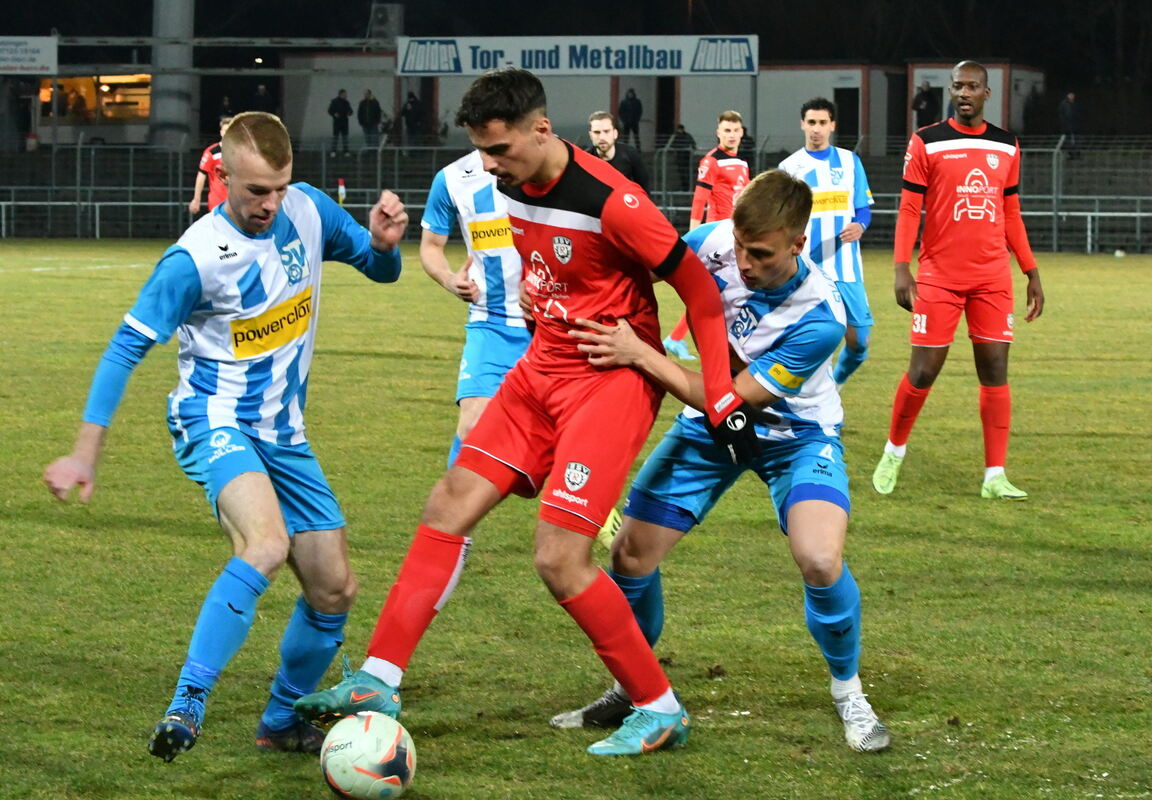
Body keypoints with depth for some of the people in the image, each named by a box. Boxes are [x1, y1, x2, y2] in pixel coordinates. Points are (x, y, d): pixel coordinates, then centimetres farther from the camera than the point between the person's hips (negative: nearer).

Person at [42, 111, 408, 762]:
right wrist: (86, 453, -16)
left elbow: (381, 270, 14)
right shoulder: (195, 259, -19)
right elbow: (127, 348, -14)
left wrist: (384, 242, -12)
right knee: (266, 545, -34)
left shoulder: (308, 211, -2)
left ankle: (282, 721, 29)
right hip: (216, 422, -7)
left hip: (284, 435, 7)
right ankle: (186, 708, -34)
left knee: (334, 591, 7)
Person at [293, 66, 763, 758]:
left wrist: (724, 400, -16)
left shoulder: (609, 202, -24)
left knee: (560, 560, -14)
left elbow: (700, 289, -16)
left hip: (613, 379, -8)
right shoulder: (513, 186, 0)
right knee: (450, 507, 1)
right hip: (543, 365, 8)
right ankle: (378, 681, 4)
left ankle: (661, 710, 2)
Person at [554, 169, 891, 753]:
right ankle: (631, 688, 25)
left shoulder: (819, 319, -34)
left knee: (821, 561, -28)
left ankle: (849, 694, -1)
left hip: (793, 434, -4)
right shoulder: (715, 242, -23)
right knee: (630, 553, -2)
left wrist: (640, 354, -37)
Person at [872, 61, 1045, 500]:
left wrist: (1032, 274, 13)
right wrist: (901, 269, -12)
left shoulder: (1006, 146, 10)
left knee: (995, 370, -1)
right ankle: (893, 452, 21)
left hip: (993, 278, 3)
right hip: (939, 277, -3)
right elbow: (908, 209, -2)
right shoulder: (927, 142, -1)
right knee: (923, 371, -3)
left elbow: (1011, 216, 16)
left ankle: (994, 476, 1)